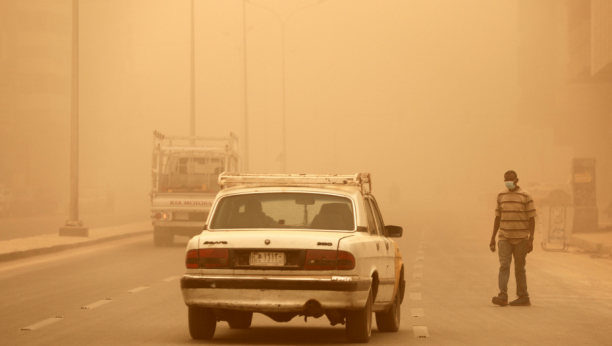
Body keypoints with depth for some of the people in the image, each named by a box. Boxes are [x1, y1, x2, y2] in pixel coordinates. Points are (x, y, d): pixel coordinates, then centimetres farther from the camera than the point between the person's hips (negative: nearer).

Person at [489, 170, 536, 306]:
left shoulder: (525, 196, -2)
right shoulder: (501, 196, 9)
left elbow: (531, 218, -3)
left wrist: (531, 239, -10)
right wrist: (493, 238, 13)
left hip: (521, 239, -2)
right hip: (504, 238, 2)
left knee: (519, 268, 4)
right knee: (504, 266, -11)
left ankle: (523, 297, 14)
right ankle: (502, 296, -19)